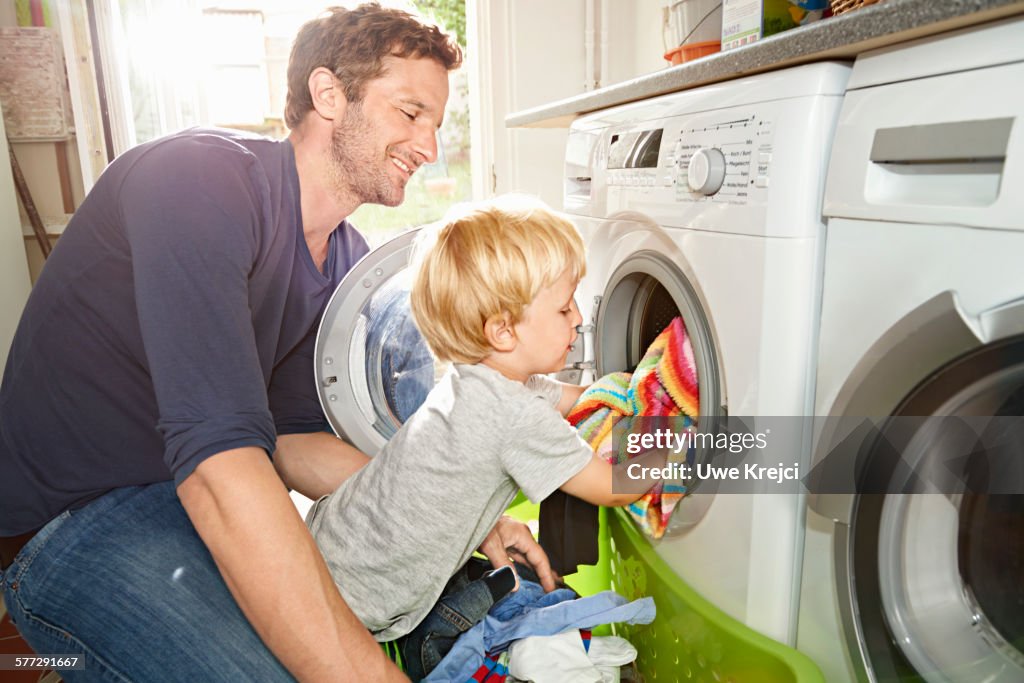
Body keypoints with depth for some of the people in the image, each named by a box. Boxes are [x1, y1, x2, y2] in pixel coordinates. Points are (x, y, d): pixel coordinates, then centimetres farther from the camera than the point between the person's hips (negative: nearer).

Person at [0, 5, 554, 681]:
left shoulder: (349, 262, 1)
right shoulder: (200, 177, -24)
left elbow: (291, 442, 2)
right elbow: (218, 463, -35)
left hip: (198, 494, 7)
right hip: (71, 520, -7)